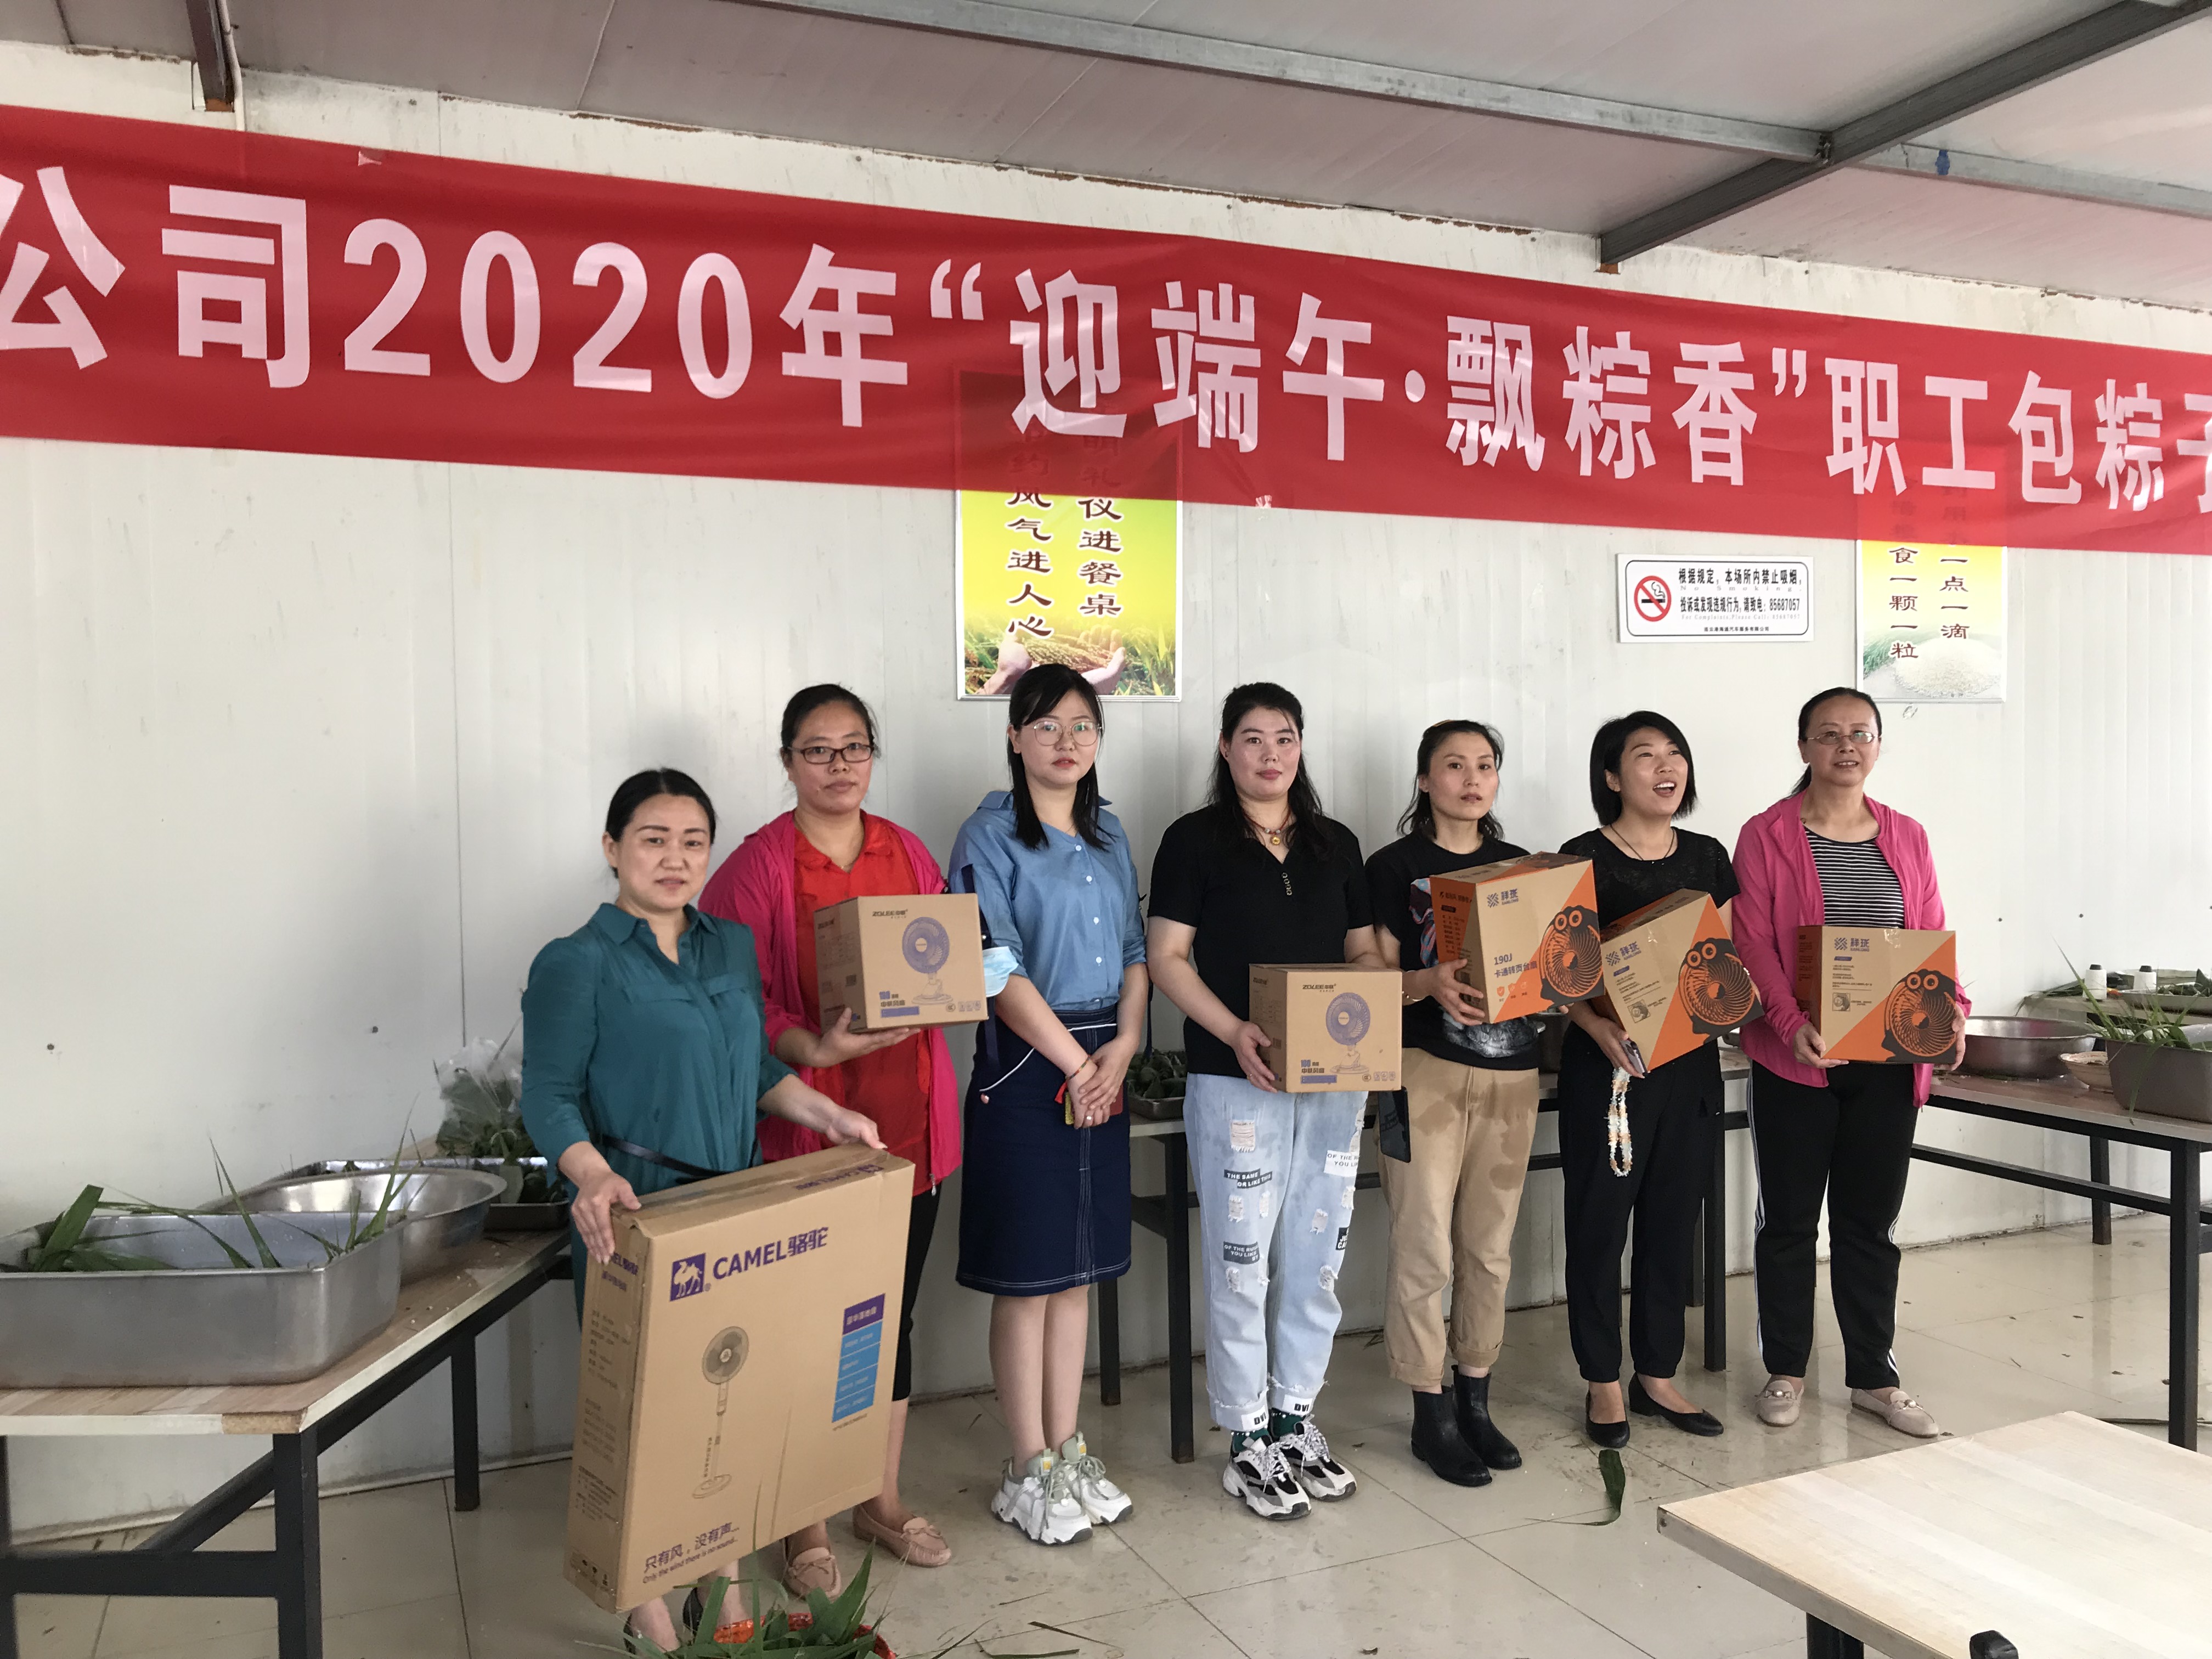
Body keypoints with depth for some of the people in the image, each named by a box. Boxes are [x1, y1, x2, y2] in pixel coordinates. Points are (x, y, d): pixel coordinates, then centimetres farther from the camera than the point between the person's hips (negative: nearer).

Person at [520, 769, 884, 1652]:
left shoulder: (733, 947, 11)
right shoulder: (576, 963, -7)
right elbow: (550, 1094, -11)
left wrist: (829, 1116, 7)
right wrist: (591, 1176, -28)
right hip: (634, 1214, -6)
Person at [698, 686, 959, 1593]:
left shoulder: (910, 855, 9)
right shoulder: (756, 867, -7)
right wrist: (817, 1047, -25)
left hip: (907, 1125, 5)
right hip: (806, 1129, -4)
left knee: (892, 1313, 15)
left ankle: (883, 1500, 33)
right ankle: (804, 1524, 24)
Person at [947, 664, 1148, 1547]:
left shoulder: (1110, 834, 13)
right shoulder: (989, 837, -6)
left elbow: (1136, 950, 12)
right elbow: (997, 973, -13)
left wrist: (1122, 1048, -3)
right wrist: (1075, 1062, -11)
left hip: (1105, 1069, 6)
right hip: (1026, 1073, -6)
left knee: (1078, 1269, 13)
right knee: (1027, 1276, 1)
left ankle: (1069, 1450, 25)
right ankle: (1030, 1470, 15)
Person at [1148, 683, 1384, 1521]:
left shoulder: (1336, 844, 12)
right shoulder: (1195, 839, -1)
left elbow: (1364, 953, 16)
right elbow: (1167, 957, -5)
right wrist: (1235, 1032, -18)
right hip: (1236, 1079, -4)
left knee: (1316, 1257, 11)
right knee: (1241, 1260, 1)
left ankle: (1296, 1421, 28)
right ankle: (1248, 1442, 16)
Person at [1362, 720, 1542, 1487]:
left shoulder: (1522, 867, 12)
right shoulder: (1393, 868, -2)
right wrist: (1430, 983, -25)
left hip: (1510, 1073, 5)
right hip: (1427, 1071, -5)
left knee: (1489, 1249, 12)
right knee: (1426, 1251, -4)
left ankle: (1475, 1400, 26)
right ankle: (1431, 1413, 11)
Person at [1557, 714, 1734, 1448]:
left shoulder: (1708, 856, 8)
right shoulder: (1584, 859, -8)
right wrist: (1596, 1025, -26)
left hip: (1691, 1062, 5)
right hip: (1608, 1063, -5)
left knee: (1674, 1221, 13)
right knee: (1600, 1221, 4)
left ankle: (1657, 1376, 27)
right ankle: (1603, 1383, 19)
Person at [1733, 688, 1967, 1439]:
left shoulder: (1906, 837, 9)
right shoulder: (1766, 836, -4)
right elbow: (1753, 945, -9)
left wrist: (1951, 1014, -8)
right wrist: (1792, 1024, -22)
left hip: (1887, 1064, 4)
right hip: (1795, 1060, -3)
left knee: (1870, 1221, 13)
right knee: (1790, 1220, 8)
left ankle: (1873, 1376, 26)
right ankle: (1786, 1370, 22)